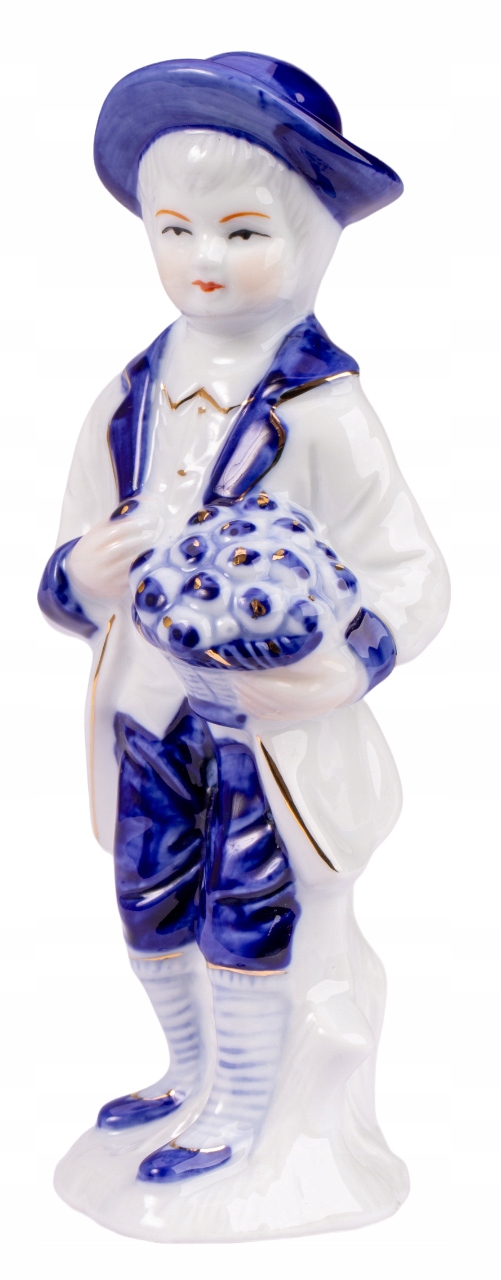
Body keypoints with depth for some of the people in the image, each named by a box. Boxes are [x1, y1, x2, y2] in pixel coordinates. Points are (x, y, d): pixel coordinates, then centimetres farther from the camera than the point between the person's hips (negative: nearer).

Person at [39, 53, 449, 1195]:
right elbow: (72, 573, 7)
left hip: (273, 723, -5)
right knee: (151, 915, 20)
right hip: (150, 714, 6)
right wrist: (78, 578, -17)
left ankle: (238, 1110, 36)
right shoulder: (129, 403, 0)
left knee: (247, 926, 10)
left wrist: (354, 664, -34)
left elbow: (409, 572, -16)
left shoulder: (323, 413, -15)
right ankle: (192, 1072, 47)